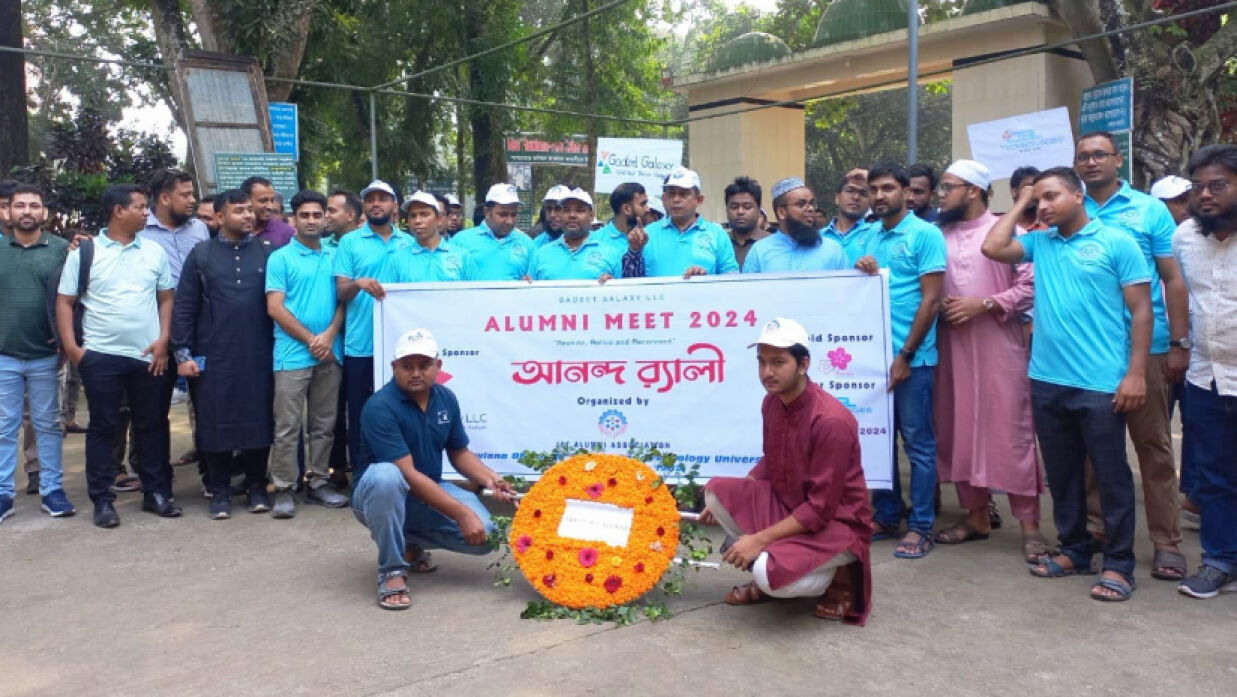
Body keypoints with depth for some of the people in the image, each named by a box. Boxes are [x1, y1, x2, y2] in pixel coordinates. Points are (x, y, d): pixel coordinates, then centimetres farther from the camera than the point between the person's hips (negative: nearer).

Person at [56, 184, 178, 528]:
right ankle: (102, 500, 13)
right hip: (101, 356, -2)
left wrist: (163, 340, -1)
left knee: (152, 425, 9)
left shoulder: (155, 252, 6)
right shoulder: (84, 252, -1)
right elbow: (64, 302, 1)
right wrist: (71, 347, -8)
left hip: (149, 355, 3)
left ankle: (156, 492, 20)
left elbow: (166, 298, 10)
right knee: (102, 427, 5)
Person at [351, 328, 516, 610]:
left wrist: (490, 479, -9)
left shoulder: (446, 398, -2)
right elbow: (408, 475, -28)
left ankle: (411, 542, 12)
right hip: (379, 496, -6)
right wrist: (461, 513, -30)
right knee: (385, 476, -41)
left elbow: (459, 453, 10)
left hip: (430, 492, 6)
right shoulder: (380, 407, -24)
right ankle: (391, 570, -20)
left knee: (484, 532, -16)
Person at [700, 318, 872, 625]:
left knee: (770, 575, -31)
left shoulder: (831, 420, -28)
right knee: (717, 490, -10)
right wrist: (725, 504, 3)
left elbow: (820, 509, -26)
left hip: (836, 523, -8)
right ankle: (767, 574, 7)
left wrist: (760, 539, -25)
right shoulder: (772, 402, -3)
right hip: (786, 504, 8)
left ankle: (839, 577, 2)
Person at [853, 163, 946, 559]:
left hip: (910, 358, -6)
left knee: (918, 443, 2)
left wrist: (905, 355, -14)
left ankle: (920, 527, 10)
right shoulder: (869, 238, 12)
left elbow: (931, 299, -11)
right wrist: (862, 273, -8)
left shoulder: (925, 234, -5)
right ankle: (886, 515, 25)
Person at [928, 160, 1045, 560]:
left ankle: (1029, 524, 5)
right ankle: (975, 515, 21)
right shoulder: (938, 235, 11)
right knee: (959, 431, 8)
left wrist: (984, 305, -16)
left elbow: (1030, 286, -9)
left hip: (1000, 348, -5)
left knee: (1011, 432, -3)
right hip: (952, 347, 5)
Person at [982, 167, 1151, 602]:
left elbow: (1141, 310, -4)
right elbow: (993, 248, -4)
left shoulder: (1117, 242, -2)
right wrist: (1020, 204, 6)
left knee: (1110, 476, 3)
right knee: (1061, 474, 14)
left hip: (1101, 384, -5)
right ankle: (1074, 550, 29)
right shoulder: (1039, 242, 11)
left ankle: (1118, 564, 14)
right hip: (1047, 381, 5)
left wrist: (1136, 373, -11)